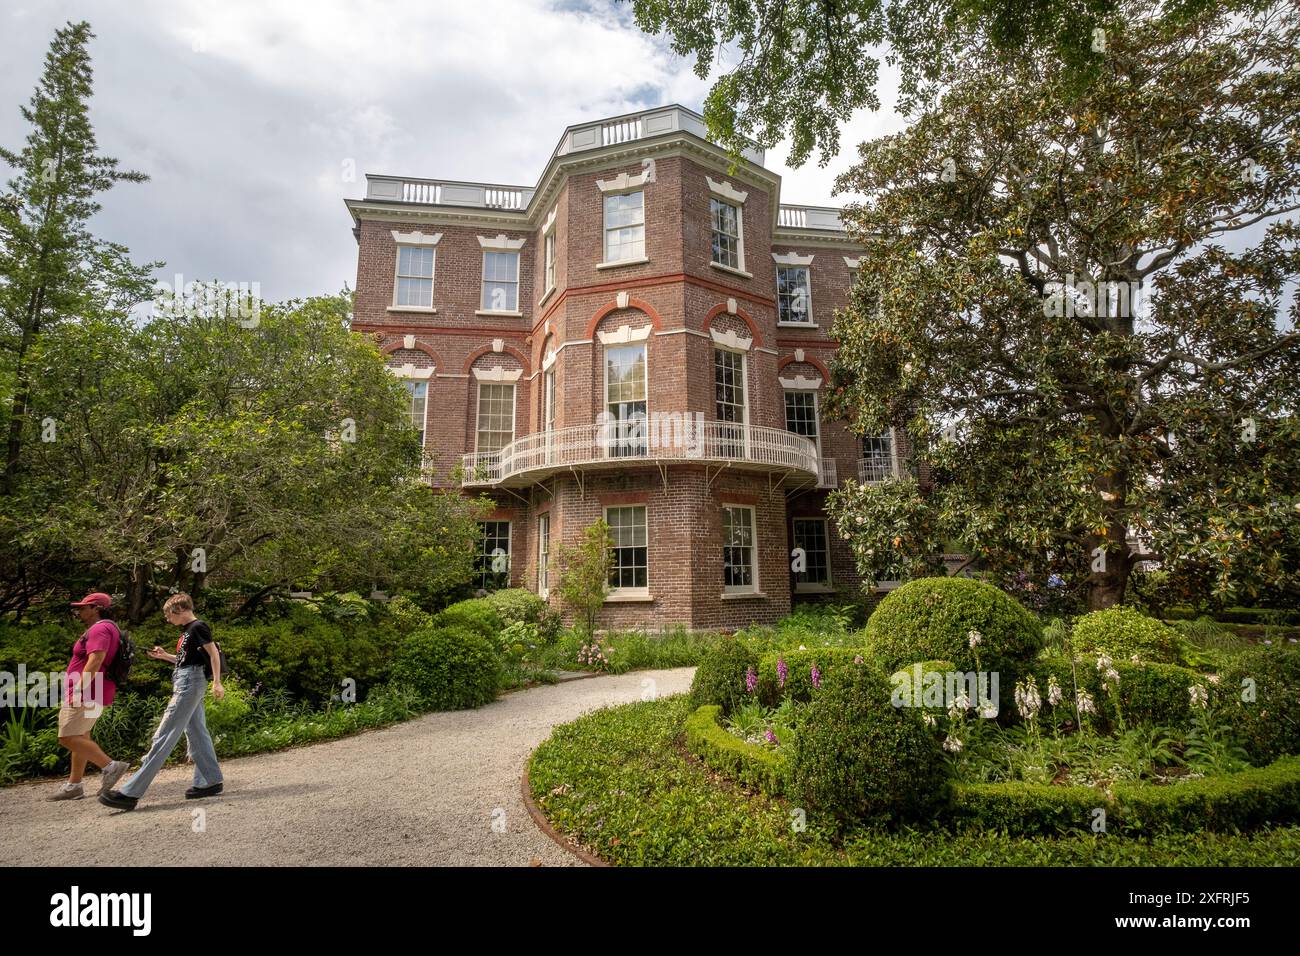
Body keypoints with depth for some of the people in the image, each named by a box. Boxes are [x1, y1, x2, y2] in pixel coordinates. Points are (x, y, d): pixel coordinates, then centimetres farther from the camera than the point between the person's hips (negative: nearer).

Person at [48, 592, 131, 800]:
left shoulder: (99, 629, -15)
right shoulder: (106, 628, 20)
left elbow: (95, 661, -26)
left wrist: (78, 690, -27)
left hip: (87, 694, -11)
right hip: (93, 695, 11)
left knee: (68, 738, -11)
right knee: (80, 738, 15)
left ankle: (110, 765, -15)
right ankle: (74, 785, 22)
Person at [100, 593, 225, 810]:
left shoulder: (198, 627, -11)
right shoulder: (187, 630, 17)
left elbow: (214, 653, -15)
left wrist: (217, 682, -20)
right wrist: (164, 656, 15)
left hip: (190, 683, -10)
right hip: (187, 681, 10)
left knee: (164, 736, -9)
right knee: (196, 733, 10)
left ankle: (130, 793, -8)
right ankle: (210, 782, 15)